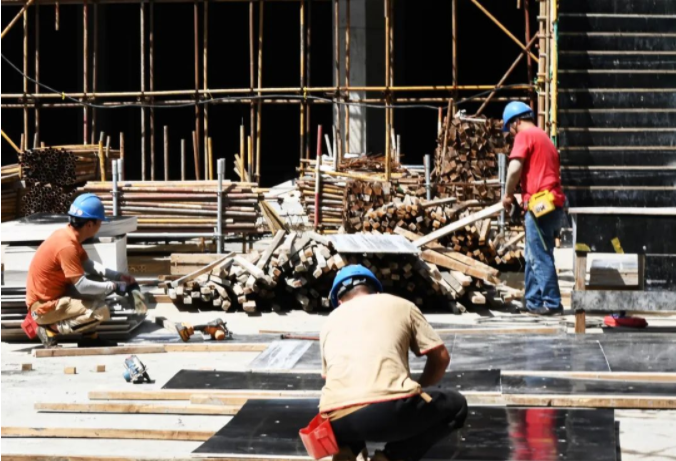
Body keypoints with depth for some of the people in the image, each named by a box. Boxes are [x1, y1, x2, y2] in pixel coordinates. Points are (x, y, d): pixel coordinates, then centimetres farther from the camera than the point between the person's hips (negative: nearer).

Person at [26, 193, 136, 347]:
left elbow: (88, 265, 15)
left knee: (97, 283, 11)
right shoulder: (66, 246, -26)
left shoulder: (67, 235, 3)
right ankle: (51, 328, -7)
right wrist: (113, 286, -13)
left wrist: (118, 276, 5)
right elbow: (82, 286, -26)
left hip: (54, 294, 10)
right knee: (101, 312, -19)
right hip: (44, 306, -10)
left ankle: (89, 335, 15)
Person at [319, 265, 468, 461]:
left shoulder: (331, 321, 30)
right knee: (455, 405, 25)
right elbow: (440, 357, 23)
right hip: (390, 410, -4)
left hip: (338, 421, 4)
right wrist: (419, 387, 43)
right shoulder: (400, 305, 22)